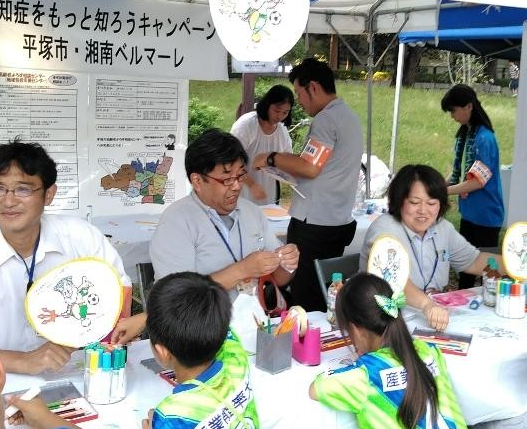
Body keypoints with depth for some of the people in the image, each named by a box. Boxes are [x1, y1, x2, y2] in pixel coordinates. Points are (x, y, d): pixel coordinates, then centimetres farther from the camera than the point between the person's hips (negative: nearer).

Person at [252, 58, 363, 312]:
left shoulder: (326, 118, -14)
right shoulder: (350, 117, 16)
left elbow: (309, 168, -21)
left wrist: (271, 158, -7)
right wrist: (286, 163, 16)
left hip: (314, 224, -9)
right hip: (340, 222, 9)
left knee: (306, 300, -2)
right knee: (326, 298, 14)